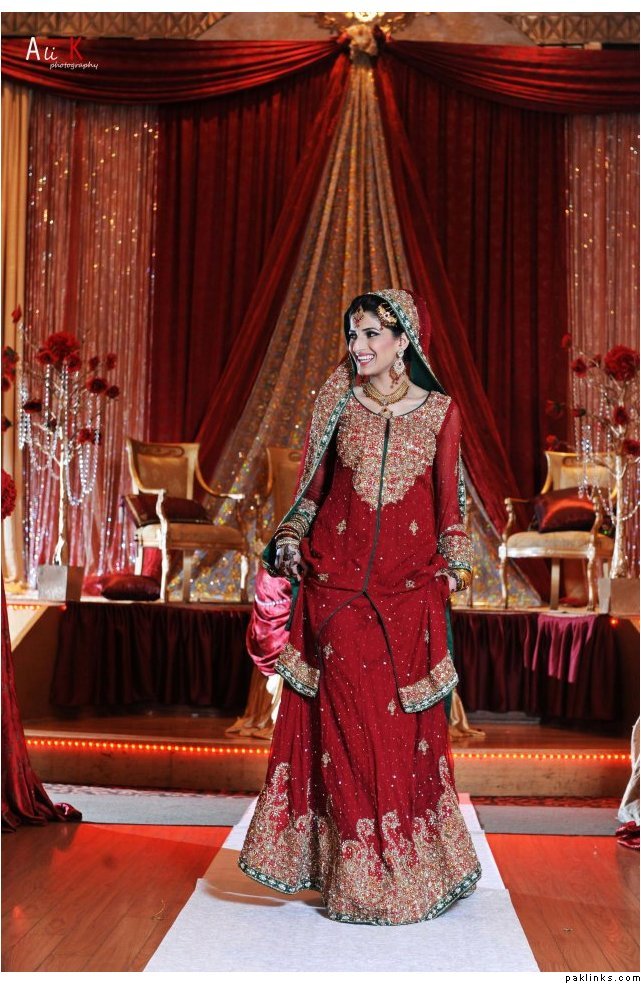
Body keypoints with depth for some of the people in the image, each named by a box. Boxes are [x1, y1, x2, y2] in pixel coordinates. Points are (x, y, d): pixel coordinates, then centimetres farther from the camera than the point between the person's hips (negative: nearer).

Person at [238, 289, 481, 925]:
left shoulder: (438, 411, 5)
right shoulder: (338, 404, 5)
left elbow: (448, 500, 10)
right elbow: (314, 487, 9)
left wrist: (455, 563, 2)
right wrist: (289, 539, -3)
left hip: (409, 585, 0)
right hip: (337, 579, 0)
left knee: (405, 720, 2)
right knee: (346, 716, -2)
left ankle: (415, 863, 18)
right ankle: (357, 868, 10)